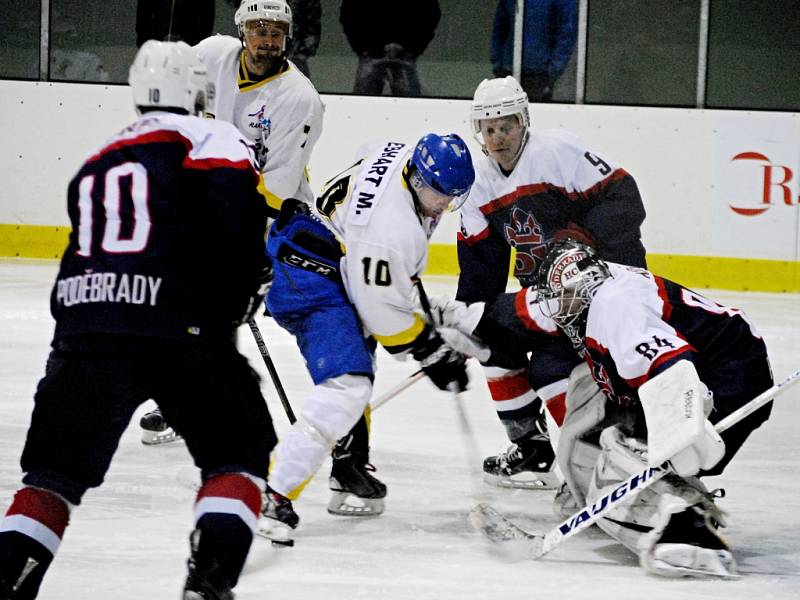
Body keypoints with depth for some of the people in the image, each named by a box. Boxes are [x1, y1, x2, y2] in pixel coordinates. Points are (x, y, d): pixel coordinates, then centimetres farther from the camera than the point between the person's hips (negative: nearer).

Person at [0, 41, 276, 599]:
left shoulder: (98, 161, 26)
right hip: (179, 327, -5)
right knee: (239, 453, 10)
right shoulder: (214, 140, 6)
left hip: (84, 323, 5)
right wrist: (244, 287, 2)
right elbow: (233, 218, -12)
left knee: (56, 468, 13)